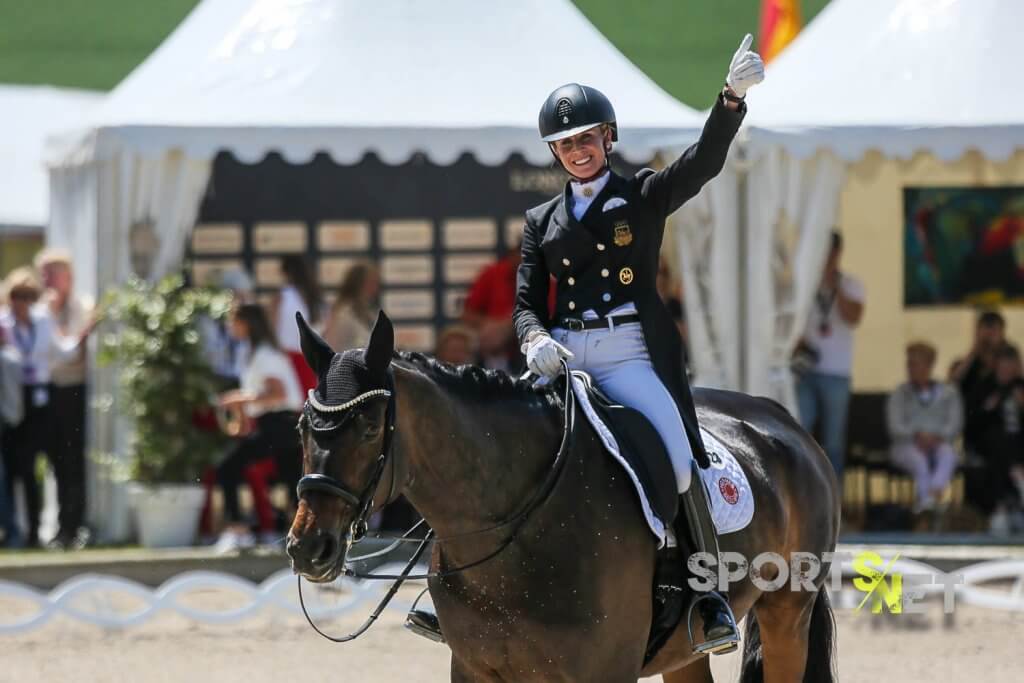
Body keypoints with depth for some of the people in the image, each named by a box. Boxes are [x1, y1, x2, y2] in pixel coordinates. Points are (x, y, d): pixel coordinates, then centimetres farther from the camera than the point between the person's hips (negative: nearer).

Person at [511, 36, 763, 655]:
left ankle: (705, 589, -9)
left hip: (629, 353, -3)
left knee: (677, 454, -22)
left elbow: (704, 161, -6)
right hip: (560, 354, 3)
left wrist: (733, 97, -22)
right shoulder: (543, 221, 19)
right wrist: (535, 337, -11)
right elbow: (526, 299, 14)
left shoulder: (645, 197, 10)